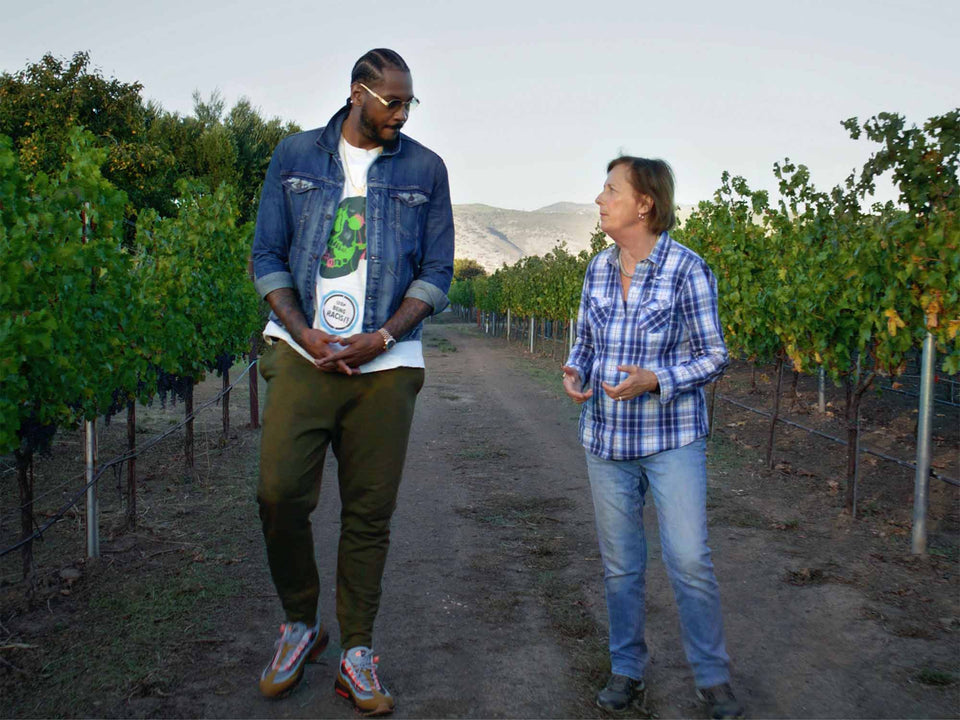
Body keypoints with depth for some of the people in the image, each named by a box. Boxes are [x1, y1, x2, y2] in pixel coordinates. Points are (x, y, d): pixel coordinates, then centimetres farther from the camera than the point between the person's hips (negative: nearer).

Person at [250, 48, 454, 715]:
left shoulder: (425, 169, 7)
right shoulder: (295, 156, 8)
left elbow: (437, 272, 4)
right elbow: (268, 256, 7)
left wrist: (380, 338, -10)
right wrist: (305, 334, -8)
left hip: (386, 361, 0)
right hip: (303, 353, 1)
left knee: (370, 512, 3)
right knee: (279, 493, -7)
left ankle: (357, 655, 17)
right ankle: (300, 624, 19)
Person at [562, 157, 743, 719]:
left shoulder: (687, 268, -10)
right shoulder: (599, 268, 6)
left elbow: (713, 356, -8)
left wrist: (654, 380, -22)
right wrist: (575, 373, -6)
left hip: (672, 439, -4)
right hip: (607, 438, 5)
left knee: (689, 561, -3)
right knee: (620, 564, 12)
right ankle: (628, 673, 27)